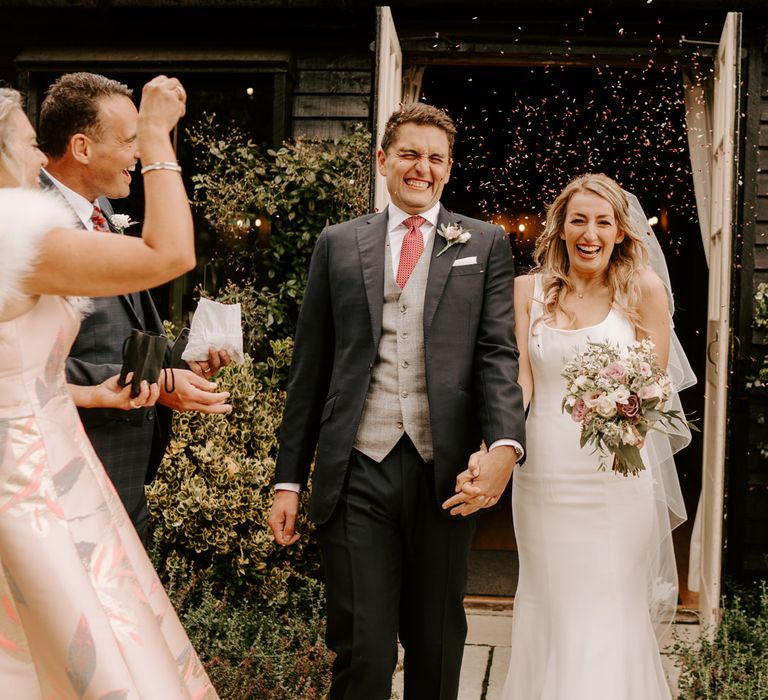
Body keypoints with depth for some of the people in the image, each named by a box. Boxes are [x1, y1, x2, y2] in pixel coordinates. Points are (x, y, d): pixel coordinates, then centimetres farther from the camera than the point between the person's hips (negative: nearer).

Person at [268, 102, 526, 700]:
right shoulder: (338, 244, 11)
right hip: (356, 472, 0)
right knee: (361, 649, 0)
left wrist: (505, 446, -19)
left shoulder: (485, 244, 9)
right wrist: (288, 478, 7)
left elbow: (498, 353, -1)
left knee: (437, 645, 13)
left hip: (445, 471, 0)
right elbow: (310, 366, 10)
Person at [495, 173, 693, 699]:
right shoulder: (530, 290, 5)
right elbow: (520, 380, -1)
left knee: (610, 613, 3)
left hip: (617, 474, -2)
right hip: (545, 473, 2)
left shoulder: (643, 287, 0)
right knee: (549, 612, 10)